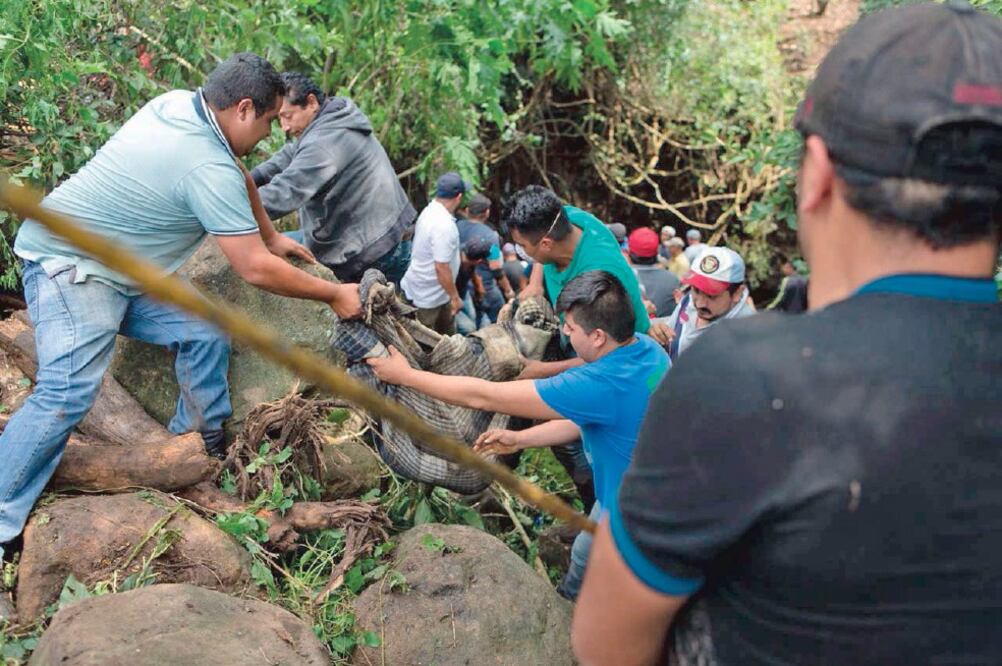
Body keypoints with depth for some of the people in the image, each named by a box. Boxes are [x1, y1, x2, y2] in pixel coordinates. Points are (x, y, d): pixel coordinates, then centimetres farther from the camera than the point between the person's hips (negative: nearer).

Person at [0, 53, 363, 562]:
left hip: (122, 272, 10)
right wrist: (334, 295, -11)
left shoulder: (179, 103, 1)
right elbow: (256, 270, -23)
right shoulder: (209, 169, -27)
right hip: (69, 266, -10)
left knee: (204, 336, 5)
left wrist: (272, 238, 28)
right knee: (68, 392, -22)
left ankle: (203, 444, 20)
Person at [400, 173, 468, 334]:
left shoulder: (429, 210, -1)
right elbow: (441, 267, -30)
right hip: (428, 294, -9)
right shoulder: (444, 226, -32)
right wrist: (455, 297, -18)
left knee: (447, 333, 24)